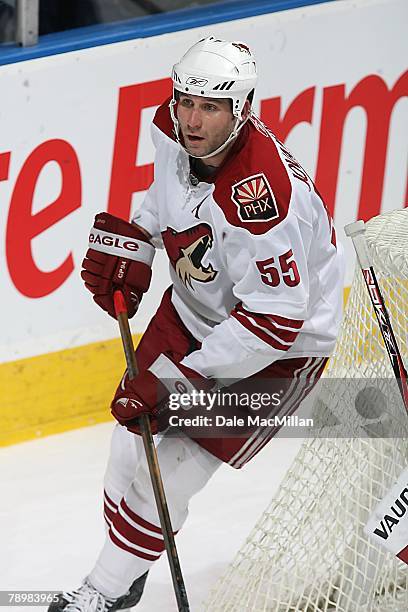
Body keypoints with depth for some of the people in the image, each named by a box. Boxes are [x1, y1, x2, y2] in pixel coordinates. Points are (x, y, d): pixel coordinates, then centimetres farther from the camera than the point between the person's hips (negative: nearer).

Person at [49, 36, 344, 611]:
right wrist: (127, 241, -3)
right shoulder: (173, 130, -15)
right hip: (196, 308, 7)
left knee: (171, 469, -7)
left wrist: (179, 379, -31)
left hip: (280, 345, -7)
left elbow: (273, 319, -33)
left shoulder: (263, 195, -38)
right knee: (133, 443, 10)